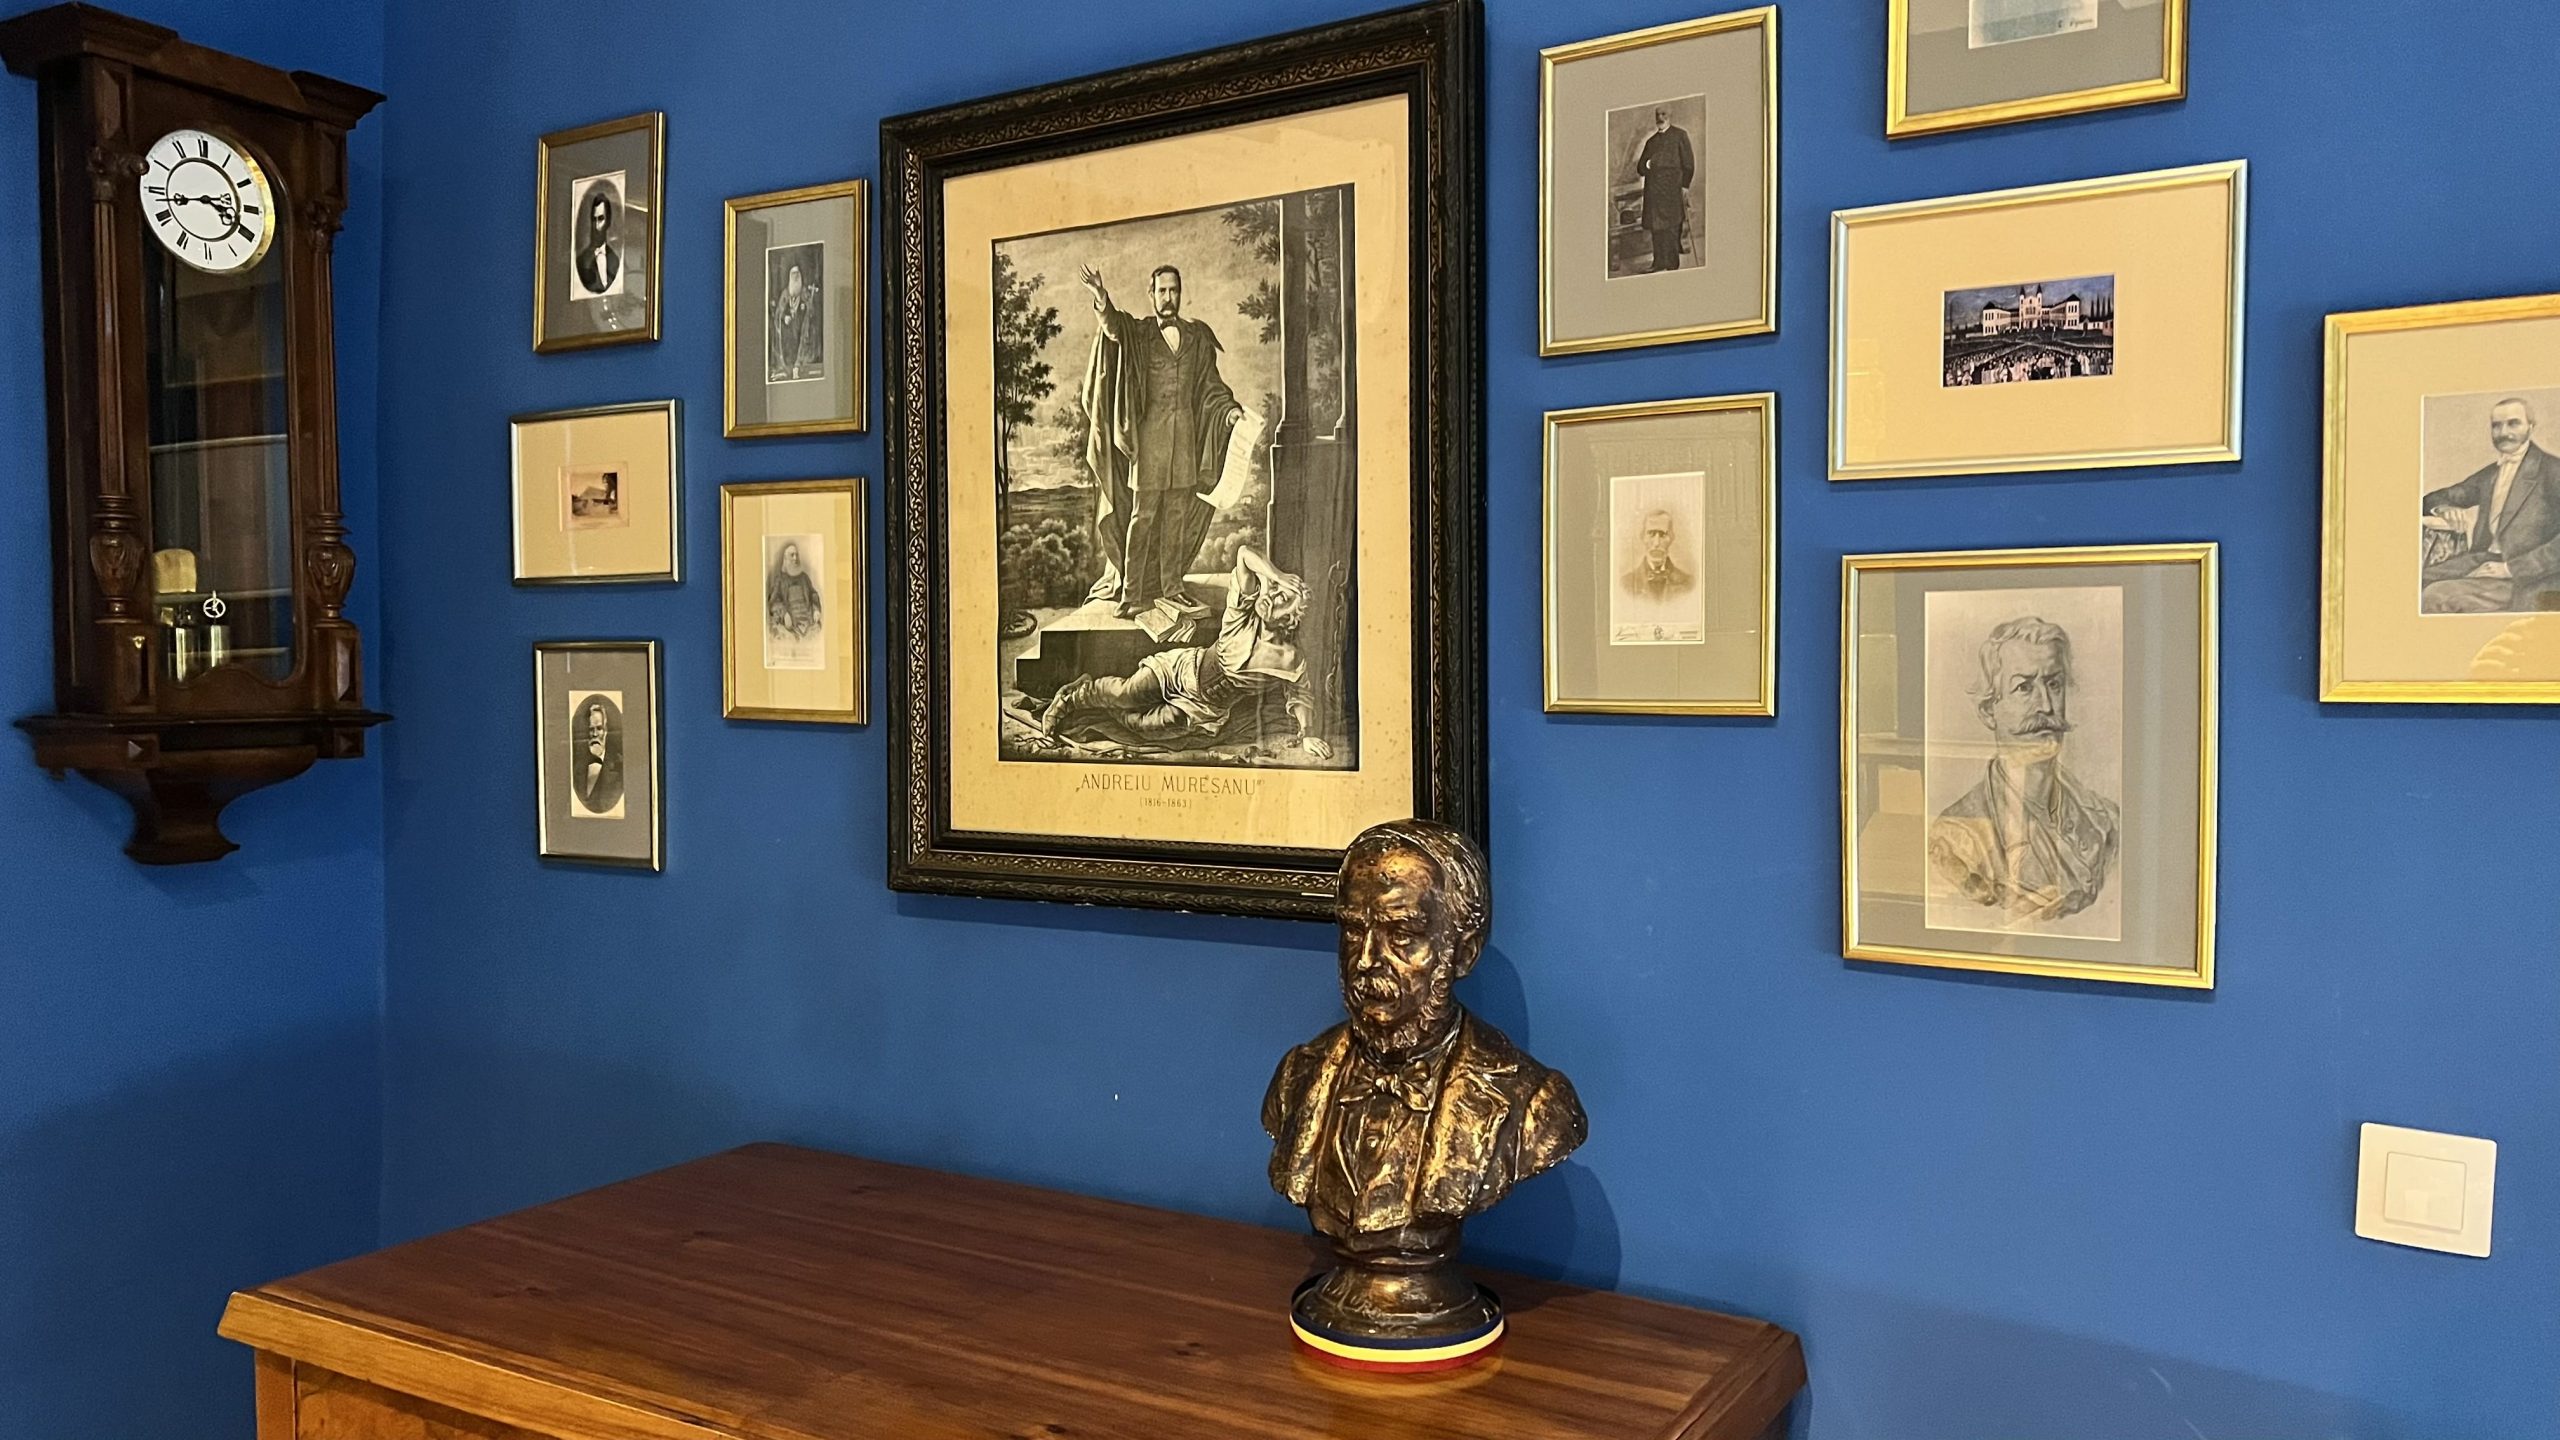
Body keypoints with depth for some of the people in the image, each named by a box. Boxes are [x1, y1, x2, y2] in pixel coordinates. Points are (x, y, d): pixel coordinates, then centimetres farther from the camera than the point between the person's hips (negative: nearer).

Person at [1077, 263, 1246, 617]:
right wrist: (1103, 302, -45)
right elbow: (1115, 327, -23)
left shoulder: (1198, 336, 11)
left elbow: (1211, 384, 13)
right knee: (1143, 515, -3)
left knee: (1178, 514, 9)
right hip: (1150, 431, -3)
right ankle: (1132, 593, 0)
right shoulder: (1138, 333, 0)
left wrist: (1229, 409, -6)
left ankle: (1171, 586, 19)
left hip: (1186, 431, 4)